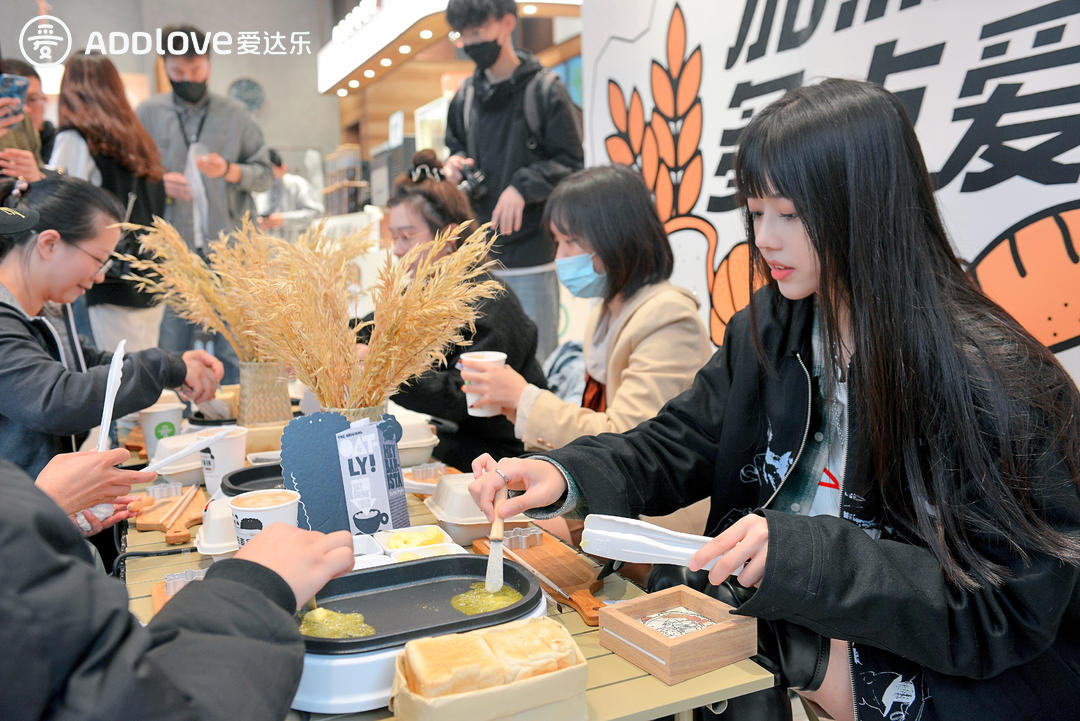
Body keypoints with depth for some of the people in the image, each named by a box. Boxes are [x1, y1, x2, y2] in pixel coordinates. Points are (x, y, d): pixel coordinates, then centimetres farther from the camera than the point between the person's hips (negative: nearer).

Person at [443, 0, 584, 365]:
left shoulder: (545, 90, -4)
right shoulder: (465, 96, 11)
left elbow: (571, 164, -5)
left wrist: (523, 186, -19)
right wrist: (454, 164, 2)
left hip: (532, 253, -5)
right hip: (480, 254, 5)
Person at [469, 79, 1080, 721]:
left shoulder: (994, 379, -18)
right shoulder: (767, 332, -1)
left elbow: (1010, 607, -18)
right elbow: (674, 447, 2)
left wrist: (803, 554, -29)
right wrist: (565, 475, -17)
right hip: (765, 619, 5)